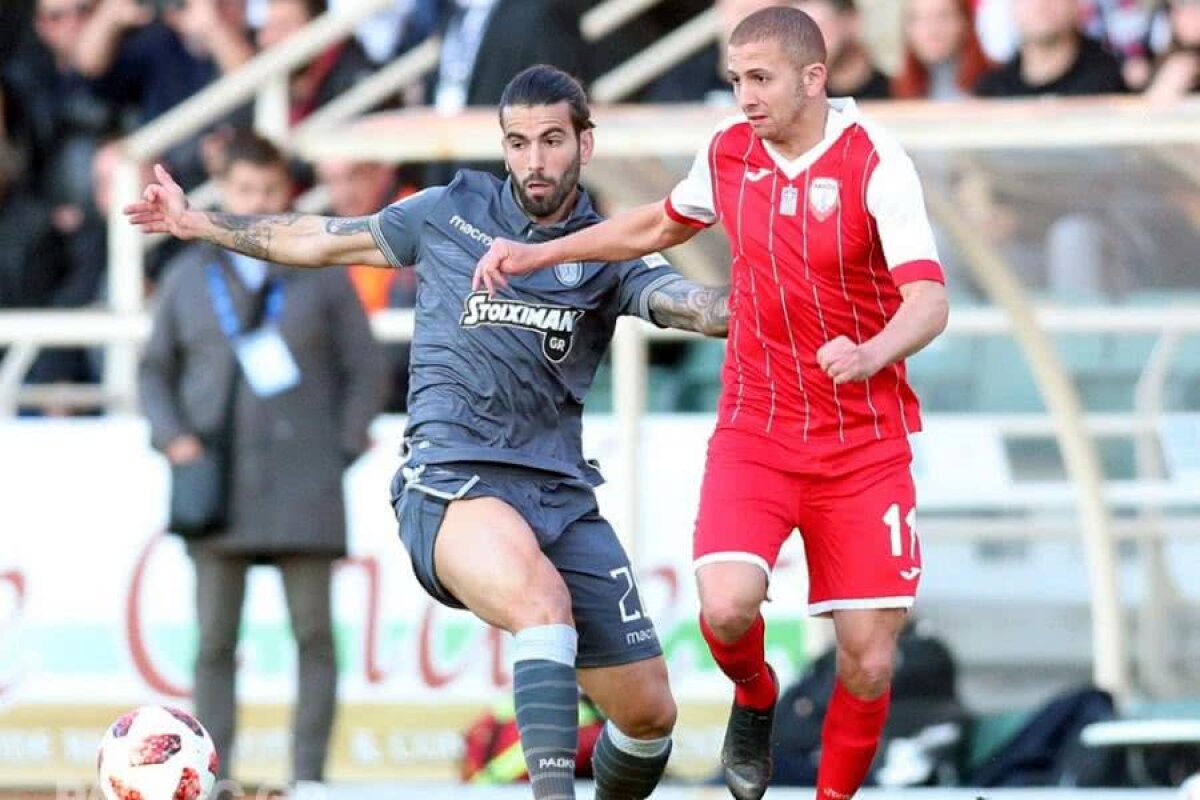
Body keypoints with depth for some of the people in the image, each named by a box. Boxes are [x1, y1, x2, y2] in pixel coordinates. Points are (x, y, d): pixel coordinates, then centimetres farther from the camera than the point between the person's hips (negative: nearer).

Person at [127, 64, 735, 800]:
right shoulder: (449, 214, 10)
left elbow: (692, 303, -9)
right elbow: (321, 240, 22)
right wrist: (199, 224, 27)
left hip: (560, 493, 3)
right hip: (450, 484, -3)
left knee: (649, 712, -1)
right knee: (542, 597, -37)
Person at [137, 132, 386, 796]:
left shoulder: (322, 273, 5)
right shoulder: (189, 277, 9)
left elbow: (365, 370, 8)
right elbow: (156, 371, 15)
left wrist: (341, 450, -3)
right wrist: (171, 437, -1)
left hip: (300, 484, -1)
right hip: (216, 484, 1)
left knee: (314, 633, -4)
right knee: (214, 639, -3)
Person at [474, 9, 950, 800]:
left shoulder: (874, 162, -14)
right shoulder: (728, 154, 2)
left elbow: (929, 299, -23)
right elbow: (660, 226, 25)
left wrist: (871, 355, -44)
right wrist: (539, 255, 22)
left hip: (865, 441, -3)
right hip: (755, 428, 3)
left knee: (867, 660, -6)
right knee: (727, 605, -21)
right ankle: (755, 700, 13)